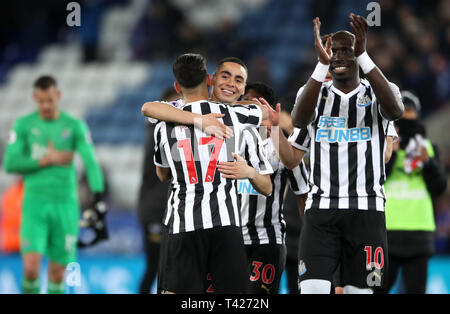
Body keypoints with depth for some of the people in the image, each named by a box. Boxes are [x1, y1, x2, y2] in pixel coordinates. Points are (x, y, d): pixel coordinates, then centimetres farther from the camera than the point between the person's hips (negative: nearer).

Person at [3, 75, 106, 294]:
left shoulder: (75, 126, 0)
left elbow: (91, 162, -8)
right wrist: (47, 160, -9)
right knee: (31, 267, -16)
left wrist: (98, 197, -23)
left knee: (58, 273, 4)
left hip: (65, 204, 1)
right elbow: (10, 164, -3)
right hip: (35, 203, -1)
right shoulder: (23, 125, 2)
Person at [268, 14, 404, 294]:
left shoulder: (378, 93, 7)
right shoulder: (314, 93, 10)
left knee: (359, 289, 1)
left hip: (366, 210, -1)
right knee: (312, 289, -13)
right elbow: (292, 160, -6)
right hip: (321, 208, 1)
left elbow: (395, 109, -21)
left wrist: (363, 55, -31)